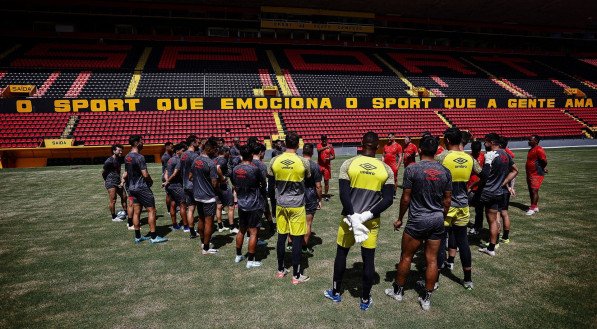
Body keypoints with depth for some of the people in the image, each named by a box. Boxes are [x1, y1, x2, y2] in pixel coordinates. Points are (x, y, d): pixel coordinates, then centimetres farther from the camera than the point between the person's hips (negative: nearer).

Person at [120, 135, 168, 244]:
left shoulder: (127, 157, 9)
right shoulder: (139, 157, -18)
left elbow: (126, 172, 17)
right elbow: (145, 174, -20)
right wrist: (151, 181, -3)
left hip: (132, 188, 9)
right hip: (142, 187, -9)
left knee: (136, 212, 12)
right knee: (151, 210, -2)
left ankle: (137, 237, 18)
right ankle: (154, 237, 0)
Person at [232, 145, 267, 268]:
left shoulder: (235, 169, 0)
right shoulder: (255, 169, -18)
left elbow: (235, 186, 10)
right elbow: (263, 183, -5)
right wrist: (262, 190, 17)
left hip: (241, 204, 6)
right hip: (254, 205, -6)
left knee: (241, 230, 20)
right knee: (253, 232, 2)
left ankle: (238, 256, 31)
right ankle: (251, 261, 7)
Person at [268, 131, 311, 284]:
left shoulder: (274, 161, -5)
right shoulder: (303, 162, -13)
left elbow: (271, 184, 5)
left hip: (281, 204, 4)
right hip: (297, 205, -3)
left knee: (281, 236, 14)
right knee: (297, 239, 4)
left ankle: (280, 270, 27)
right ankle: (296, 275, 12)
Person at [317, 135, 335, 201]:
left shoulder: (330, 146, 2)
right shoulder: (319, 145, 0)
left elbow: (333, 156, 5)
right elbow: (319, 150, -25)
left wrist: (329, 158, -16)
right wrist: (326, 147, -41)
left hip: (327, 166, 0)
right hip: (319, 166, 0)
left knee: (326, 181, 5)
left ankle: (326, 195, 15)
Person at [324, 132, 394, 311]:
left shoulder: (348, 164, -7)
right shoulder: (386, 169, -2)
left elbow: (343, 194, -14)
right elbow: (388, 199, -8)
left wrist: (353, 217, -13)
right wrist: (367, 216, -13)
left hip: (350, 217, 0)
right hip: (371, 220, 1)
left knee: (341, 254, 18)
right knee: (368, 259, 11)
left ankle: (335, 292, 31)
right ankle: (365, 300, 23)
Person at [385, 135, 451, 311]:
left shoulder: (412, 169, -12)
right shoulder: (445, 171, 1)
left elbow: (406, 198, -10)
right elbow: (447, 200, 6)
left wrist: (400, 219, 3)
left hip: (418, 220, -4)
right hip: (437, 219, 4)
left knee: (406, 257, 11)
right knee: (432, 259, 10)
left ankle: (398, 291, 27)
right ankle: (427, 299, 20)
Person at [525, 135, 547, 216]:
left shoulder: (539, 150, -16)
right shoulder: (531, 150, 15)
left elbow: (544, 161, -22)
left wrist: (542, 168, -6)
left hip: (537, 174, -10)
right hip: (529, 174, 10)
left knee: (534, 191, -10)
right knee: (531, 191, 14)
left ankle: (533, 208, -7)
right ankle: (535, 206, 24)